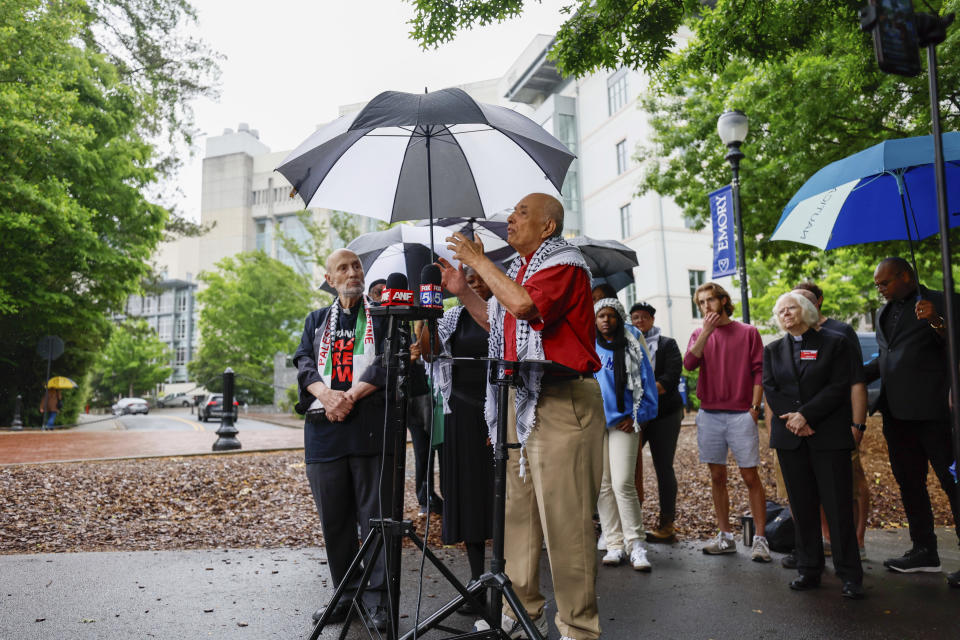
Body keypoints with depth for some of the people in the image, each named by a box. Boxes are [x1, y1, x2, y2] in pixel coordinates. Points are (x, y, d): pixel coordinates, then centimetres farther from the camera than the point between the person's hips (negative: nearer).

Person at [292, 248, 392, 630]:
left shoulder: (383, 317, 10)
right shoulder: (316, 320, 21)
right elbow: (304, 362, 8)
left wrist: (349, 397, -13)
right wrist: (326, 394, -12)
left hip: (371, 426, -3)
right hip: (324, 429, 4)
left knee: (375, 514, -2)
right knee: (333, 517, 8)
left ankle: (377, 598, 8)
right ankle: (346, 595, 22)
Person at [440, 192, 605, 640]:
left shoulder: (565, 264, -7)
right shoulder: (517, 269, 21)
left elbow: (524, 304, -24)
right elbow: (498, 322, 29)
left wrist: (478, 261, -12)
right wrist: (463, 291, 18)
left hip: (560, 403, -9)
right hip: (520, 399, 9)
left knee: (564, 519, -5)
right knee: (515, 513, 12)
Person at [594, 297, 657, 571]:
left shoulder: (633, 349, 5)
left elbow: (647, 385, 6)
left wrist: (637, 417, -2)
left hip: (623, 423, -3)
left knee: (623, 483, -12)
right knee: (603, 485, 3)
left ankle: (635, 544, -1)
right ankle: (615, 545, 11)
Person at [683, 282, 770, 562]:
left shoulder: (748, 332, 3)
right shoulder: (700, 334, 10)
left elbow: (759, 371, 1)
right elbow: (689, 363, -8)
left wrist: (755, 407, -8)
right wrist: (707, 331, -14)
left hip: (741, 415, -3)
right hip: (709, 415, 3)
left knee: (750, 477, -2)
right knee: (717, 477, 9)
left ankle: (760, 539, 6)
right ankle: (725, 537, 19)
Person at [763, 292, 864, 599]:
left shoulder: (833, 343, 4)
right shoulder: (772, 350, 14)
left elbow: (839, 387, -5)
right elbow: (769, 389, 5)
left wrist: (806, 415, -15)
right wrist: (794, 419, -10)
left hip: (829, 435, -3)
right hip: (790, 437, 3)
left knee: (838, 505, -2)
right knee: (802, 507, 7)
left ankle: (850, 574, 8)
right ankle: (809, 570, 16)